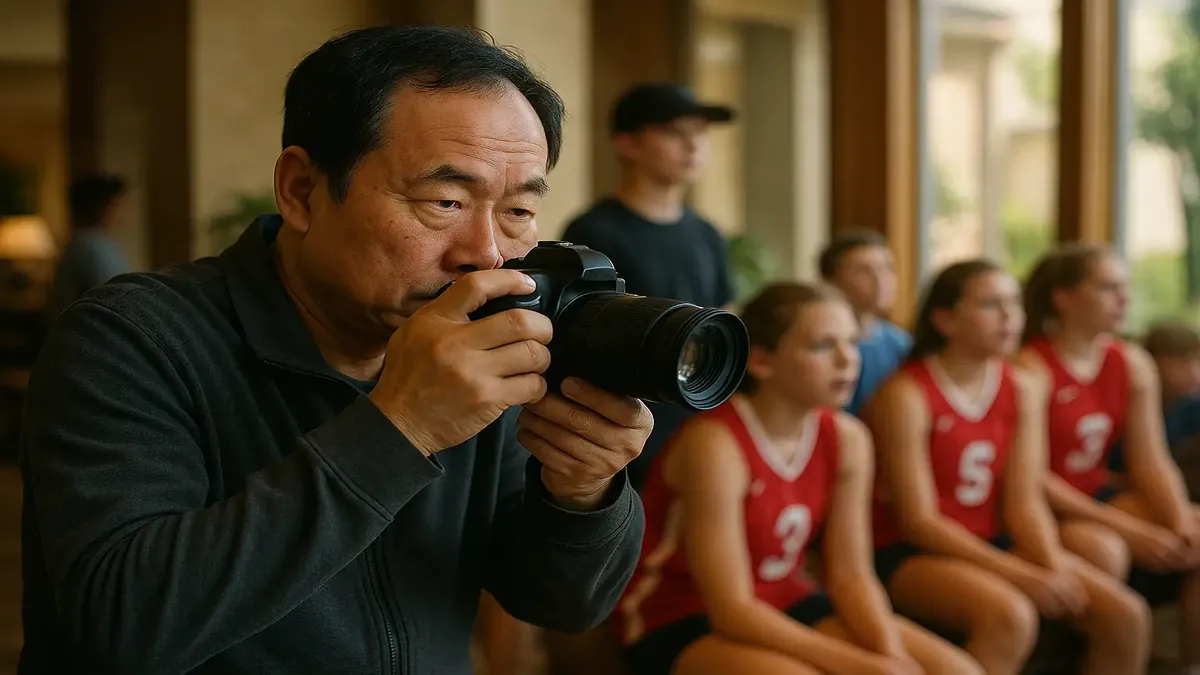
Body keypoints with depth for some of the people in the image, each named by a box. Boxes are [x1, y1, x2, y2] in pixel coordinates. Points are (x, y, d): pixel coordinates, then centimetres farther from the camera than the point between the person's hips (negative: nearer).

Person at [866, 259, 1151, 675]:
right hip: (911, 555, -7)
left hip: (993, 544, 7)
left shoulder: (1024, 390, 4)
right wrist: (1022, 576, -22)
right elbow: (918, 521, -18)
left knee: (1126, 614, -9)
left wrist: (1055, 571, -19)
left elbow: (1024, 501, 0)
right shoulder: (906, 395, -15)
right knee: (1010, 614, -35)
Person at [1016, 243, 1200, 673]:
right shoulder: (1030, 368, -18)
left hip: (1100, 496, 7)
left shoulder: (1133, 364, 3)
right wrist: (1128, 529, -23)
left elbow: (1151, 461, 2)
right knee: (1104, 550, -34)